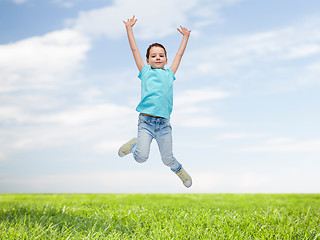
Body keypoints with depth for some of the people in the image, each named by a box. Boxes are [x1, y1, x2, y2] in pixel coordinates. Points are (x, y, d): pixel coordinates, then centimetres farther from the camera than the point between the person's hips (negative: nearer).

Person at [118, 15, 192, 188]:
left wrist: (185, 36, 37)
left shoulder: (169, 74, 18)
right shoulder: (145, 72, 14)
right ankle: (134, 144, 18)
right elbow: (134, 50, 17)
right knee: (141, 157, -15)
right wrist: (129, 28, 20)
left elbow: (179, 54, 29)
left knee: (167, 158, 9)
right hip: (146, 121, -2)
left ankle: (179, 170, 40)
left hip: (164, 123, 2)